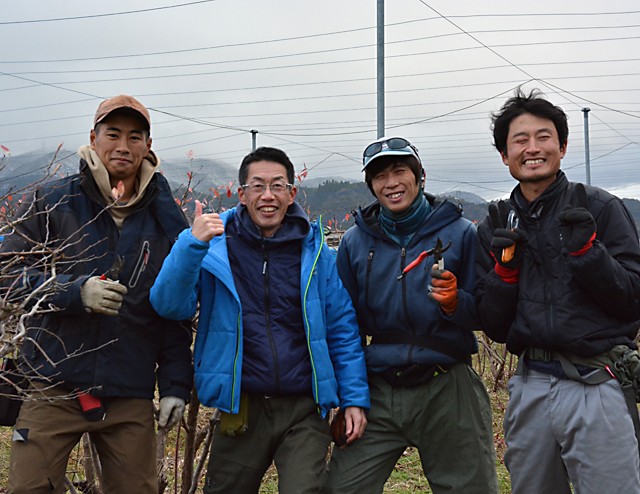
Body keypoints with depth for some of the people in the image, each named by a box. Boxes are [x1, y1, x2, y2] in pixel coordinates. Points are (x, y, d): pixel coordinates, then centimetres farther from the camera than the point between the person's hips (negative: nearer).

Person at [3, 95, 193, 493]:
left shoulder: (167, 220, 5)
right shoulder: (54, 202, 2)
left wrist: (175, 385, 1)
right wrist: (75, 292, -16)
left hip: (131, 397, 1)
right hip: (53, 388, -1)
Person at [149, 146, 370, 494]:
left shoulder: (314, 251, 0)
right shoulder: (215, 245, -3)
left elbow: (343, 329, 3)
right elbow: (170, 306, -14)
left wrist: (355, 398, -3)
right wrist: (192, 244, -27)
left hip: (304, 412, 0)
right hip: (242, 409, 1)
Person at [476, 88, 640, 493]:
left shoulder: (598, 207, -2)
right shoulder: (495, 227, 9)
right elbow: (495, 328, 6)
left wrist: (586, 250, -19)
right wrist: (505, 267, -8)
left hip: (597, 387, -4)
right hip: (530, 389, 4)